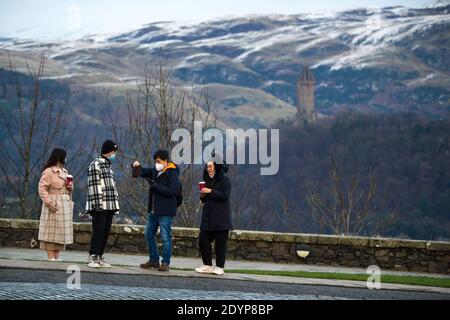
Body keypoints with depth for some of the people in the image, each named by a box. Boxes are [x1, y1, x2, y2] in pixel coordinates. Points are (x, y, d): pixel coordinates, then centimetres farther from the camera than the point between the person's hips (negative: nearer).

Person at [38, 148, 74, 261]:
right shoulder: (48, 171, -8)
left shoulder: (64, 171, 18)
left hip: (65, 204, 8)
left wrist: (71, 187, 4)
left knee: (61, 232, 8)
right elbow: (42, 188, -14)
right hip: (54, 205, -8)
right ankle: (51, 257, -7)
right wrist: (49, 202, -21)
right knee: (51, 232, -7)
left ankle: (57, 257, 12)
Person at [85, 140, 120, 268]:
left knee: (106, 232, 6)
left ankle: (99, 257, 10)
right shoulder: (96, 164, -5)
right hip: (100, 205, -8)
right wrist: (98, 202, -19)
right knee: (98, 231, -10)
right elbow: (93, 185, -13)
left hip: (110, 205, 8)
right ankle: (93, 258, -8)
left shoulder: (109, 166, 22)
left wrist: (115, 205, 19)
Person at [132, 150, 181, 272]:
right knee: (149, 235, 13)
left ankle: (165, 263, 0)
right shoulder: (155, 171, 12)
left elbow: (172, 191, -23)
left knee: (165, 237, -6)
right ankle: (154, 260, 22)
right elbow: (143, 173, 21)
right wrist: (137, 166, -2)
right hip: (153, 211, 9)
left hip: (165, 212, -9)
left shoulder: (172, 174, -12)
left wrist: (155, 186, -21)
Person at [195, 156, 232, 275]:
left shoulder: (225, 180, -5)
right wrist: (202, 196, 1)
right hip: (208, 216, 7)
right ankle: (208, 265, 11)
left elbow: (225, 196, -17)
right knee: (203, 240, 3)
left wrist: (210, 192, -18)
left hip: (221, 218, -7)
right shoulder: (209, 180, 16)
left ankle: (219, 267, 3)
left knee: (220, 243, -4)